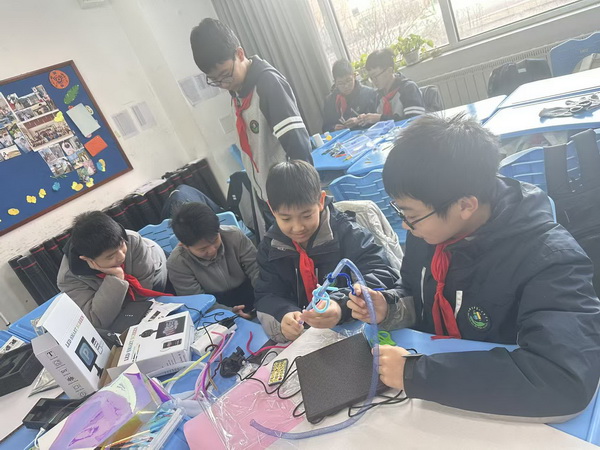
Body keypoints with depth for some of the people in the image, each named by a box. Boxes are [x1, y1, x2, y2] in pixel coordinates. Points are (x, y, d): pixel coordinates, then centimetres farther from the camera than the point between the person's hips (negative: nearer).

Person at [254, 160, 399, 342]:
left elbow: (382, 274, -23)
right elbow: (267, 295, 0)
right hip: (301, 332, 4)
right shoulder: (270, 247, -2)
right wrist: (284, 313, -26)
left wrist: (342, 305, -42)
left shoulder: (347, 233, -15)